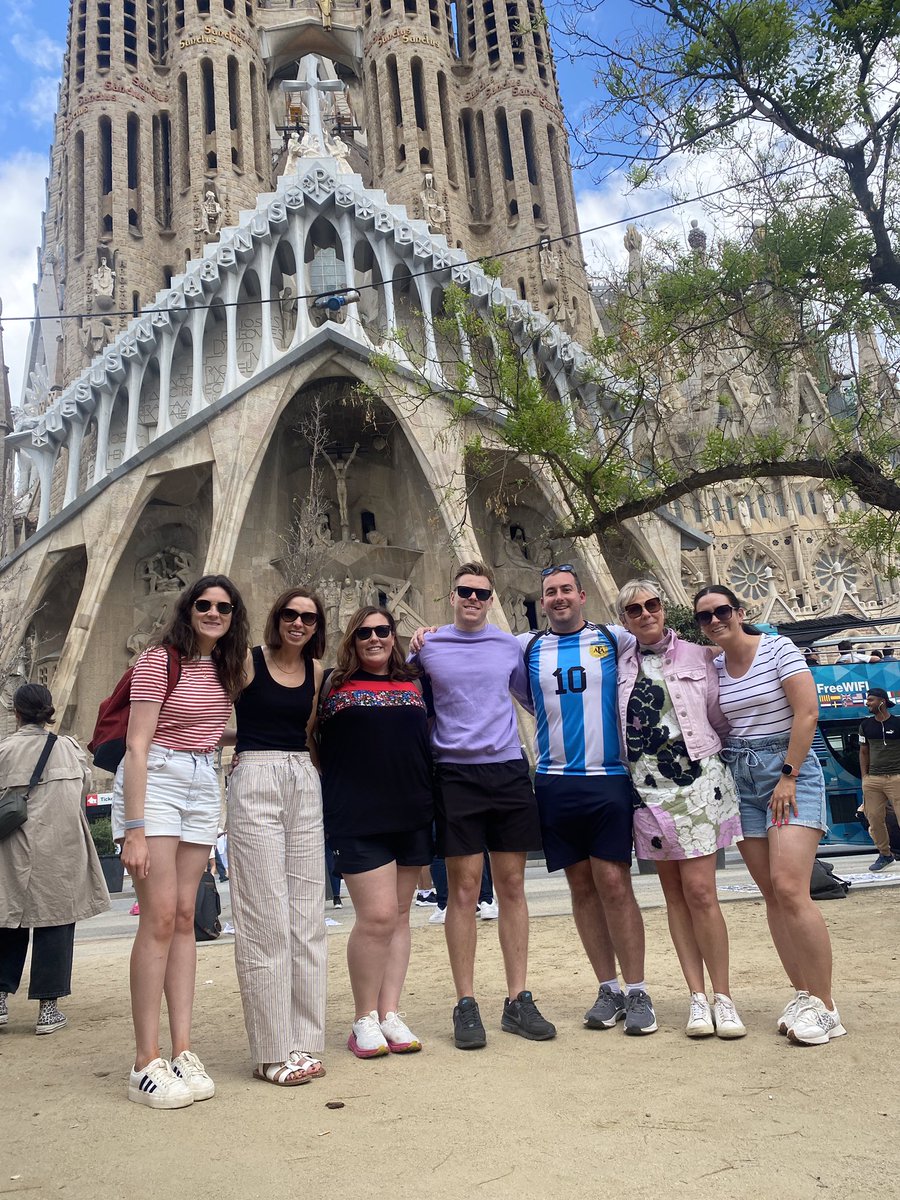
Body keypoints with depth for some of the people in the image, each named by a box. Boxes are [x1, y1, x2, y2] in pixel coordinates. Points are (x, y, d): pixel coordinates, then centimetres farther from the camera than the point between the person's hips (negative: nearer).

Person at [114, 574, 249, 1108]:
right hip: (154, 781, -6)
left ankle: (183, 1049, 10)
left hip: (204, 786, 6)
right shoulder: (160, 659, -9)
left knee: (185, 916, 6)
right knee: (160, 917, -11)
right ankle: (147, 1063, -4)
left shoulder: (227, 668, 12)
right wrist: (134, 828, -18)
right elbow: (137, 746, -14)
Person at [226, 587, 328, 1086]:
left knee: (307, 917, 6)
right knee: (265, 918, -4)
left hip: (305, 784, 5)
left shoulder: (317, 671, 12)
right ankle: (271, 1051, 5)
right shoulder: (247, 661, -2)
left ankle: (303, 1042, 16)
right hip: (256, 784, -5)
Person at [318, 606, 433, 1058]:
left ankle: (390, 1015, 17)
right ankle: (365, 1019, 8)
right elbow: (313, 744, 7)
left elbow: (431, 742, 22)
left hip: (411, 816, 4)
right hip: (358, 820, -4)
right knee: (377, 915, -9)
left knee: (399, 916, 8)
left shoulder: (415, 684, 14)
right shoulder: (335, 687, 5)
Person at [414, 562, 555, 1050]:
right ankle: (466, 1005, 10)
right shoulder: (428, 647, 4)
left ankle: (518, 1000, 16)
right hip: (456, 774, -2)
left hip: (509, 769, 3)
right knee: (464, 888, 0)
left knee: (512, 885, 6)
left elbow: (532, 697, 23)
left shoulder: (510, 646, 10)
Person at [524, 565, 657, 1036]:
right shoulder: (528, 648, 11)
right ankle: (608, 990, 19)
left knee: (614, 884, -5)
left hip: (609, 779, -2)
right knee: (582, 886, 8)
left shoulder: (614, 639, 6)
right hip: (554, 782, 2)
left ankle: (637, 992, 7)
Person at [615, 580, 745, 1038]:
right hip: (648, 790, 2)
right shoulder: (620, 664, 8)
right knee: (674, 895, 6)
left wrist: (720, 761, 10)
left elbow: (719, 718, 8)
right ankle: (697, 997, 13)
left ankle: (722, 996, 5)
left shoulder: (697, 656, 4)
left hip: (697, 783, -2)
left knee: (699, 891, -8)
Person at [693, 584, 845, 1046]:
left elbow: (807, 713, -13)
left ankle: (825, 1007, -6)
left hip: (790, 771, -6)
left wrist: (788, 776, -16)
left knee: (789, 889, -16)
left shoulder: (777, 649, -6)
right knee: (771, 895, 5)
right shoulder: (711, 668, 8)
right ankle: (802, 994, 14)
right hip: (740, 779, 6)